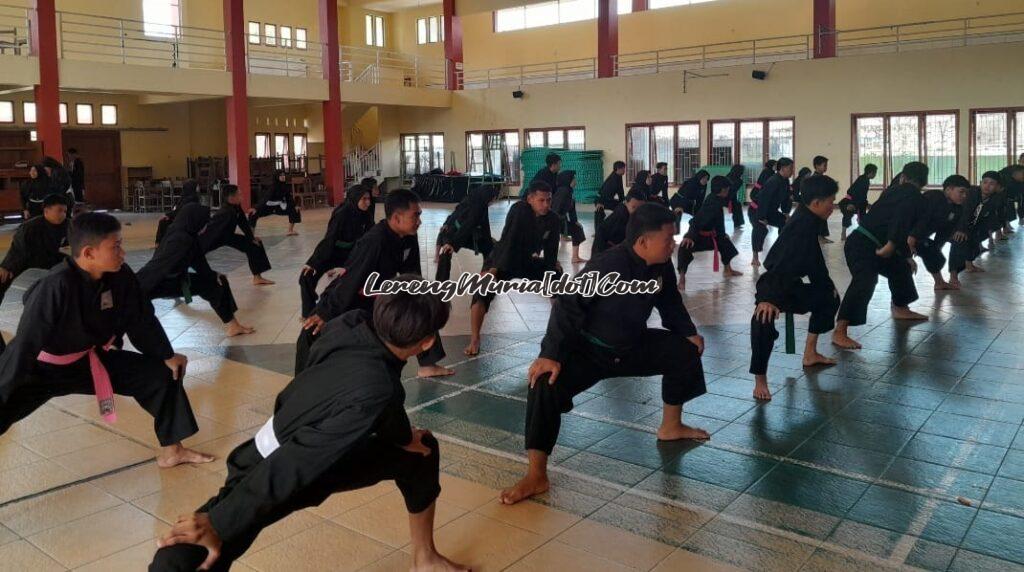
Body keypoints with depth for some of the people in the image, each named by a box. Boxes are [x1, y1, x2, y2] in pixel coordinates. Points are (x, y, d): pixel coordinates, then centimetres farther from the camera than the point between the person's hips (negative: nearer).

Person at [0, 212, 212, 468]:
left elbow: (140, 320, 0)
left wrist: (167, 356, 7)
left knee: (163, 375, 3)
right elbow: (26, 343, -30)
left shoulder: (121, 277, -15)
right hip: (43, 367, -6)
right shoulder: (55, 287, -33)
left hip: (93, 360, 6)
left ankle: (171, 451, 19)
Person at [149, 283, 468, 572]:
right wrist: (218, 524, -31)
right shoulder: (374, 394, -41)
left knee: (422, 449, 15)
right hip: (271, 471, -8)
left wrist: (402, 435, 17)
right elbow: (291, 467, -38)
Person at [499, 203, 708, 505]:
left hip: (632, 346, 7)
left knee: (685, 350, 9)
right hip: (588, 349, -7)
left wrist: (689, 332, 11)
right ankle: (536, 476, -23)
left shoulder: (662, 266, -8)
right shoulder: (607, 267, -32)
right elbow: (567, 305, -31)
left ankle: (671, 426, 32)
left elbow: (670, 301, 14)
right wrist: (551, 354, -34)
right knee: (546, 385, -31)